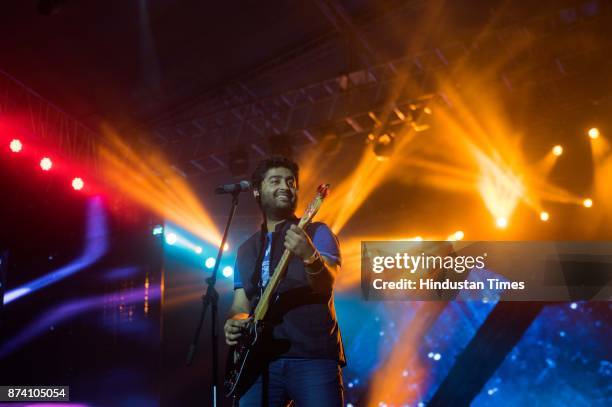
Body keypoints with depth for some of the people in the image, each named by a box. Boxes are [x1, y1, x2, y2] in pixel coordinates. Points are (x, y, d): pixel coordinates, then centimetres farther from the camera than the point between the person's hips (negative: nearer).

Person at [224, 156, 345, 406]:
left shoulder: (316, 233, 5)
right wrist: (234, 321, -5)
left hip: (313, 357, -3)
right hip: (261, 359, 4)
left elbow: (326, 285, -11)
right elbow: (240, 305, 18)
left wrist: (310, 256, -31)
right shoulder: (246, 250, 18)